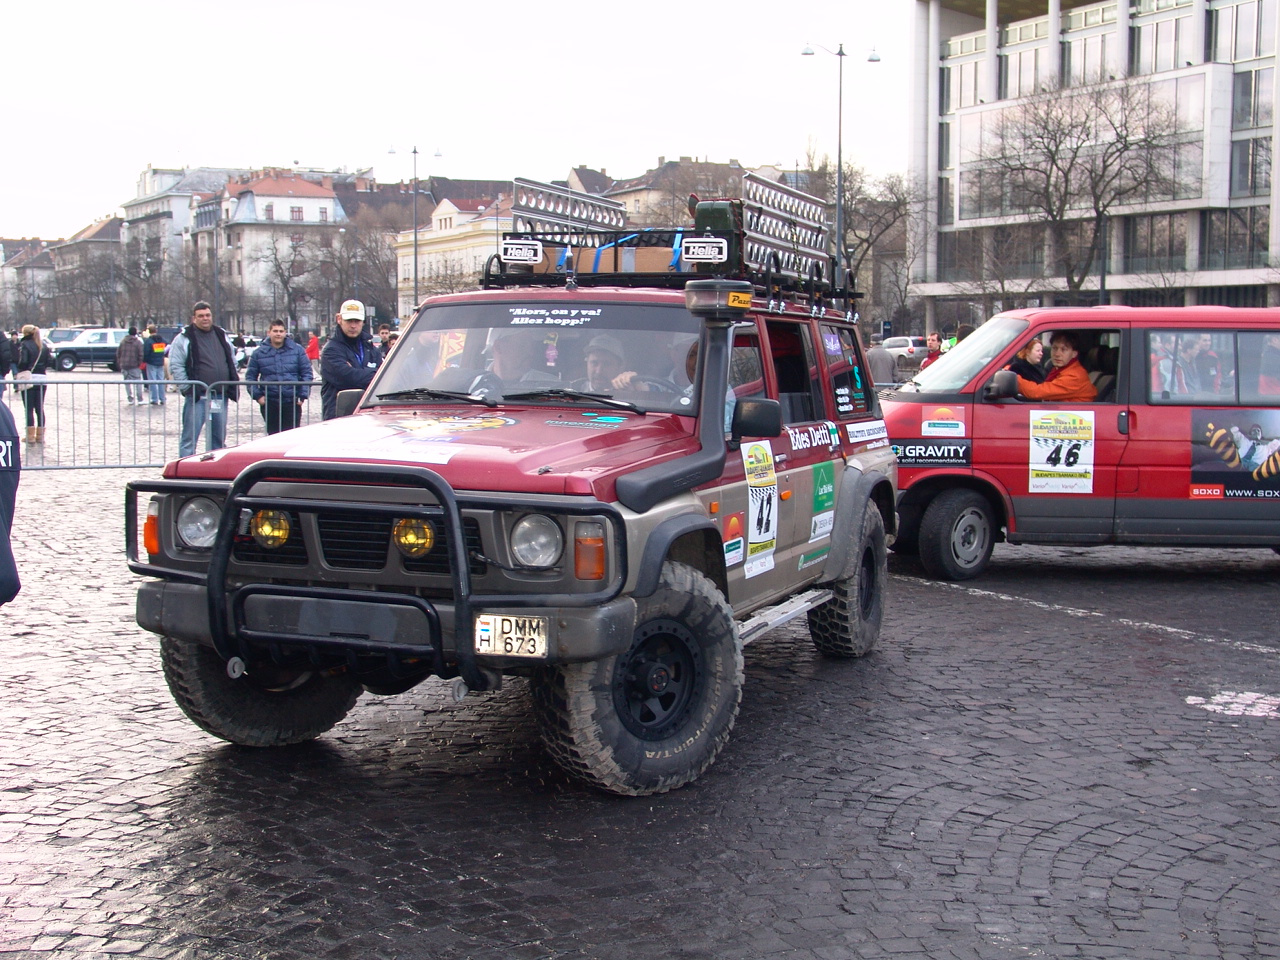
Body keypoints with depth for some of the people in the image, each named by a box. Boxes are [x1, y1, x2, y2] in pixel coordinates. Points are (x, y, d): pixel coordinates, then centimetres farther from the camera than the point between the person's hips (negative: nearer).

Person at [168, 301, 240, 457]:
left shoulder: (222, 336, 14)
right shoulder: (184, 338, -2)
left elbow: (232, 363, 21)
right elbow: (175, 366, -7)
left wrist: (233, 386, 10)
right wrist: (187, 388, -13)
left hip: (221, 397, 5)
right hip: (197, 397, -5)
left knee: (219, 437, 12)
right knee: (189, 437, -5)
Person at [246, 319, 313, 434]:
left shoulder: (297, 350, 4)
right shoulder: (259, 353, 6)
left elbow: (307, 373, 4)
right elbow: (250, 376, 10)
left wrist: (303, 395, -4)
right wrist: (257, 395, -2)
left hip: (292, 402, -1)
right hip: (269, 403, 1)